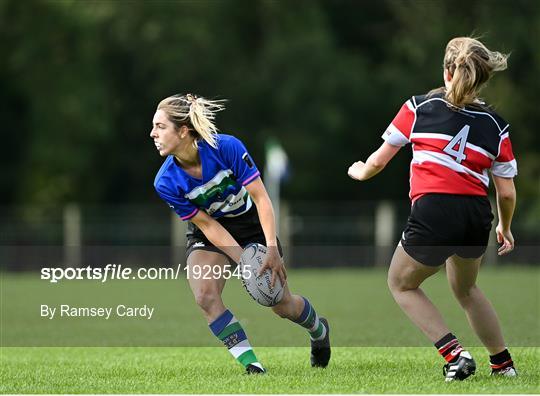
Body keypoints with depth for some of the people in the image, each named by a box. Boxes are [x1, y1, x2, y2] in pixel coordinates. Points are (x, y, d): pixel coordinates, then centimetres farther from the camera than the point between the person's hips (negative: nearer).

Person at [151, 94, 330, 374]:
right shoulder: (166, 183, -24)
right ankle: (252, 365, -17)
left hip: (252, 223, -1)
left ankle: (319, 330, 39)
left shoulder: (226, 147, -30)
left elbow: (260, 197, -24)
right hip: (209, 235, 1)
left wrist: (272, 250, -31)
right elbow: (207, 225, -17)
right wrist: (244, 262, -24)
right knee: (205, 296, -26)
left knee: (282, 304, 4)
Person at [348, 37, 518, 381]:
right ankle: (503, 362, 36)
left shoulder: (419, 107, 5)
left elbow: (378, 162, 10)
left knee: (402, 285, 21)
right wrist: (505, 229, 29)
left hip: (434, 212, -4)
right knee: (465, 288, 32)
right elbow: (507, 192, 9)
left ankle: (455, 354, 6)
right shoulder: (496, 125, 10)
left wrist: (359, 172, 33)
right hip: (477, 216, 4)